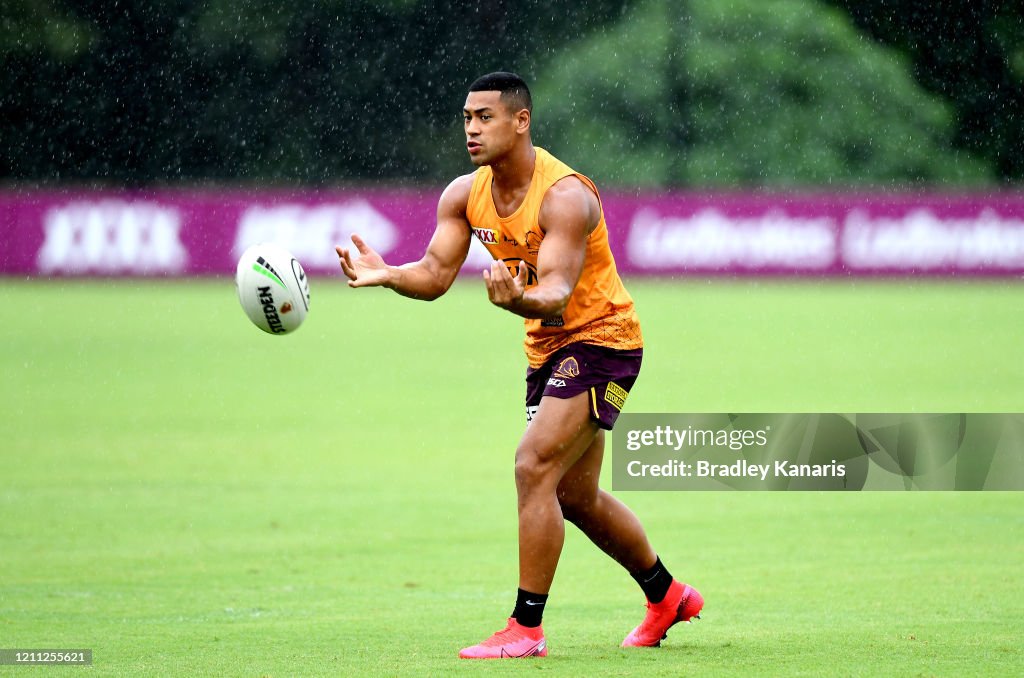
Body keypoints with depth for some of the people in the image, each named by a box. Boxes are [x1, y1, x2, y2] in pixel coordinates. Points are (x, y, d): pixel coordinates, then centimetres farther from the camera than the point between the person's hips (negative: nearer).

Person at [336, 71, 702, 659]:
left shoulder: (565, 197, -25)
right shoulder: (465, 195, -2)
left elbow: (558, 294, -34)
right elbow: (436, 274, -8)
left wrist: (518, 299, -55)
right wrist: (386, 275, -28)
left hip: (601, 338, -9)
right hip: (549, 348, 9)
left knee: (535, 466, -21)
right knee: (575, 497, 16)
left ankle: (526, 629, -17)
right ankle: (668, 596, 36)